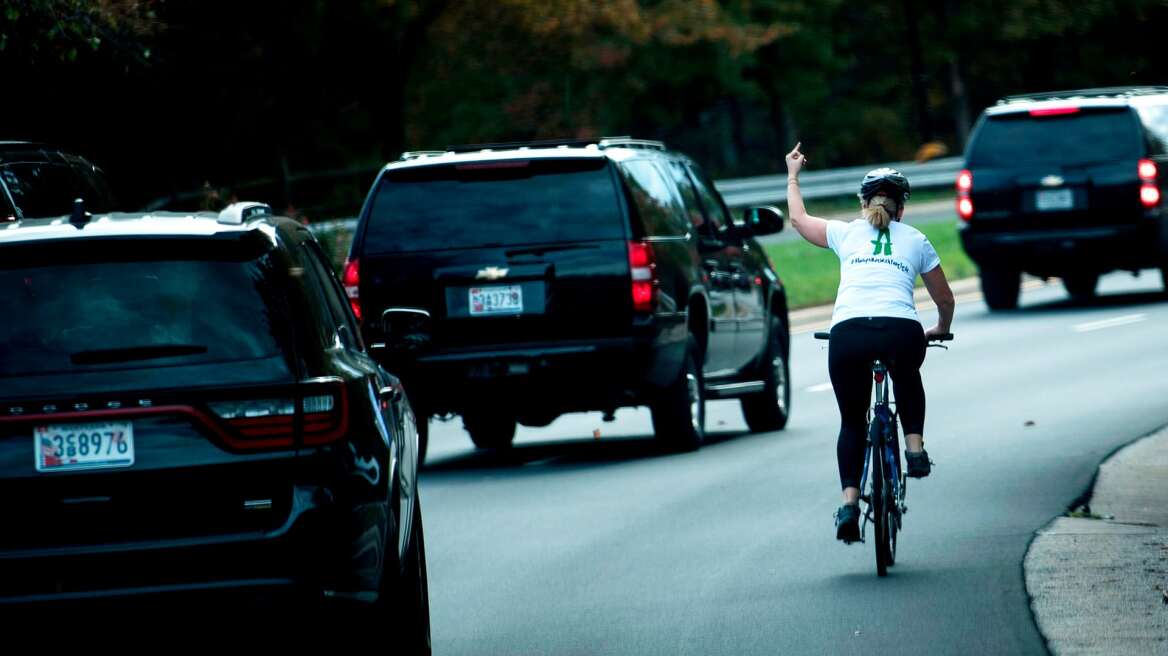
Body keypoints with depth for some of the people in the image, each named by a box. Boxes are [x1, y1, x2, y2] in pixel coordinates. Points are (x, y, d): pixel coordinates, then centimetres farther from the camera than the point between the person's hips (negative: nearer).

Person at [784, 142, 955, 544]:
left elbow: (798, 218, 40)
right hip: (902, 331, 0)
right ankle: (915, 446, 21)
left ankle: (849, 502, 0)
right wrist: (940, 329, 51)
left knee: (852, 421, 15)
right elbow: (945, 300, 31)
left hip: (848, 334, 0)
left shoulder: (846, 233, 21)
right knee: (907, 379, 37)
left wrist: (793, 175, 56)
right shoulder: (916, 241, 22)